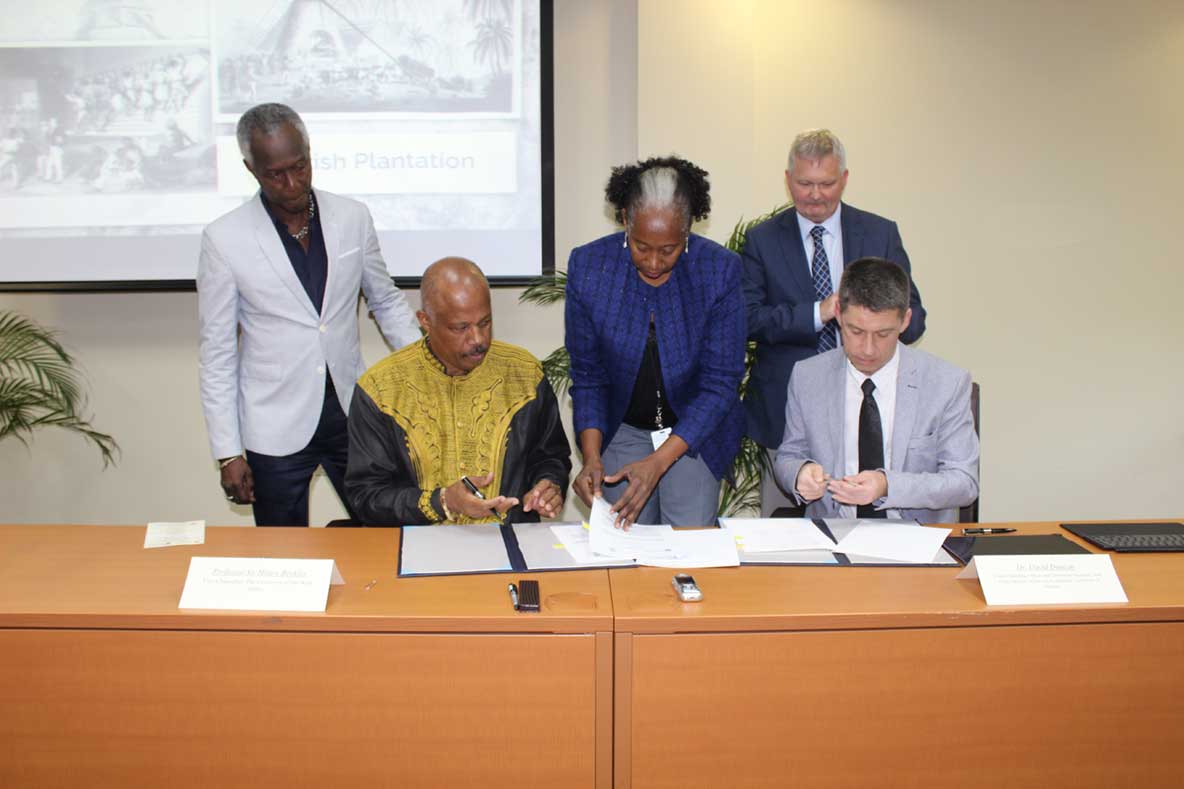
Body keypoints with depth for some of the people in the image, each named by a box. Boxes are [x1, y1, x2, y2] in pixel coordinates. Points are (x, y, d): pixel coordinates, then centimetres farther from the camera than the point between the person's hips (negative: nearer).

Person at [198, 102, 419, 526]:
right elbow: (217, 354, -3)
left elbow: (387, 302, 13)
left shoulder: (353, 217, 0)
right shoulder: (224, 239, -7)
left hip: (351, 412, 2)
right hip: (275, 428, -2)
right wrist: (228, 452, -4)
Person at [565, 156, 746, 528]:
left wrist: (658, 462, -24)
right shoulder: (588, 266, -13)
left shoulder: (720, 270, -18)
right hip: (622, 428, 1)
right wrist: (592, 458, -18)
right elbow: (587, 374, -6)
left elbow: (720, 382, -16)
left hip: (695, 430, -1)